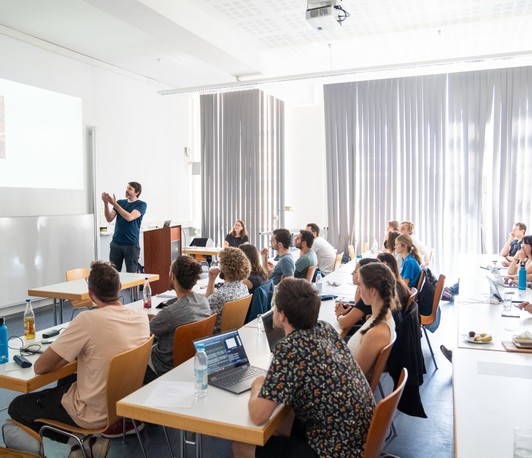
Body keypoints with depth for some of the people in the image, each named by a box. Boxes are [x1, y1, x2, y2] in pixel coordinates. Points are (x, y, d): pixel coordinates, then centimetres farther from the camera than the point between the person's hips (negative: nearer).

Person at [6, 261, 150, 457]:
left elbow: (40, 367, -18)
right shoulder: (141, 316, -9)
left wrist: (70, 355, -1)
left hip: (95, 413, -6)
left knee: (17, 407, 16)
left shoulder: (87, 320, -27)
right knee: (65, 382, 33)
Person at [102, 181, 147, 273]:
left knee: (132, 273, 2)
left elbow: (129, 217, -18)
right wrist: (106, 203, -13)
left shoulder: (141, 205, -2)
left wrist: (114, 204, -18)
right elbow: (109, 219, 1)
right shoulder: (120, 202, 10)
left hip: (131, 244, -4)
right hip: (116, 243, 4)